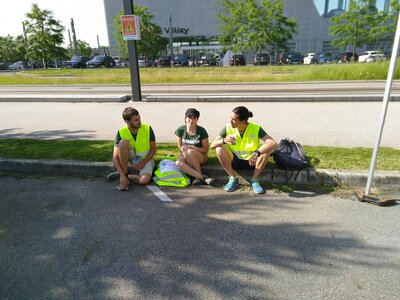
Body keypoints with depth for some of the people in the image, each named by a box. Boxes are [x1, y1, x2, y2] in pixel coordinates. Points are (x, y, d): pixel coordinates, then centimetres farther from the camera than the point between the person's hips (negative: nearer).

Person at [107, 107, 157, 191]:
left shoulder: (147, 129, -18)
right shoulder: (121, 133, -18)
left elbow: (153, 148, -5)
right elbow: (115, 157, -21)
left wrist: (143, 163, -18)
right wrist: (123, 175, -32)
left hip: (146, 158, -1)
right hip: (132, 157, 1)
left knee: (144, 180, -32)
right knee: (123, 142, -32)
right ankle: (124, 174, -19)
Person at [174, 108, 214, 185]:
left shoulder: (201, 131, -11)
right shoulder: (180, 130, -5)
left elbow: (206, 149, -7)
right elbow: (180, 147, 0)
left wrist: (191, 147, -21)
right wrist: (186, 156, -20)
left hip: (201, 157, -2)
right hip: (185, 156, 2)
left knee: (190, 152, -36)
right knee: (178, 163, -32)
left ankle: (198, 177, -21)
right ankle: (202, 177, -34)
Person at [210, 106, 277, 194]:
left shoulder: (256, 129, -17)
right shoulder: (228, 128, -13)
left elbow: (273, 144, -29)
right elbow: (212, 145, -15)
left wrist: (257, 153, -46)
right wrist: (224, 140, -38)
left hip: (251, 161, -1)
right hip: (234, 161, 1)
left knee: (266, 149, -27)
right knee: (219, 149, -25)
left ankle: (254, 180, -13)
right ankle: (233, 178, -10)